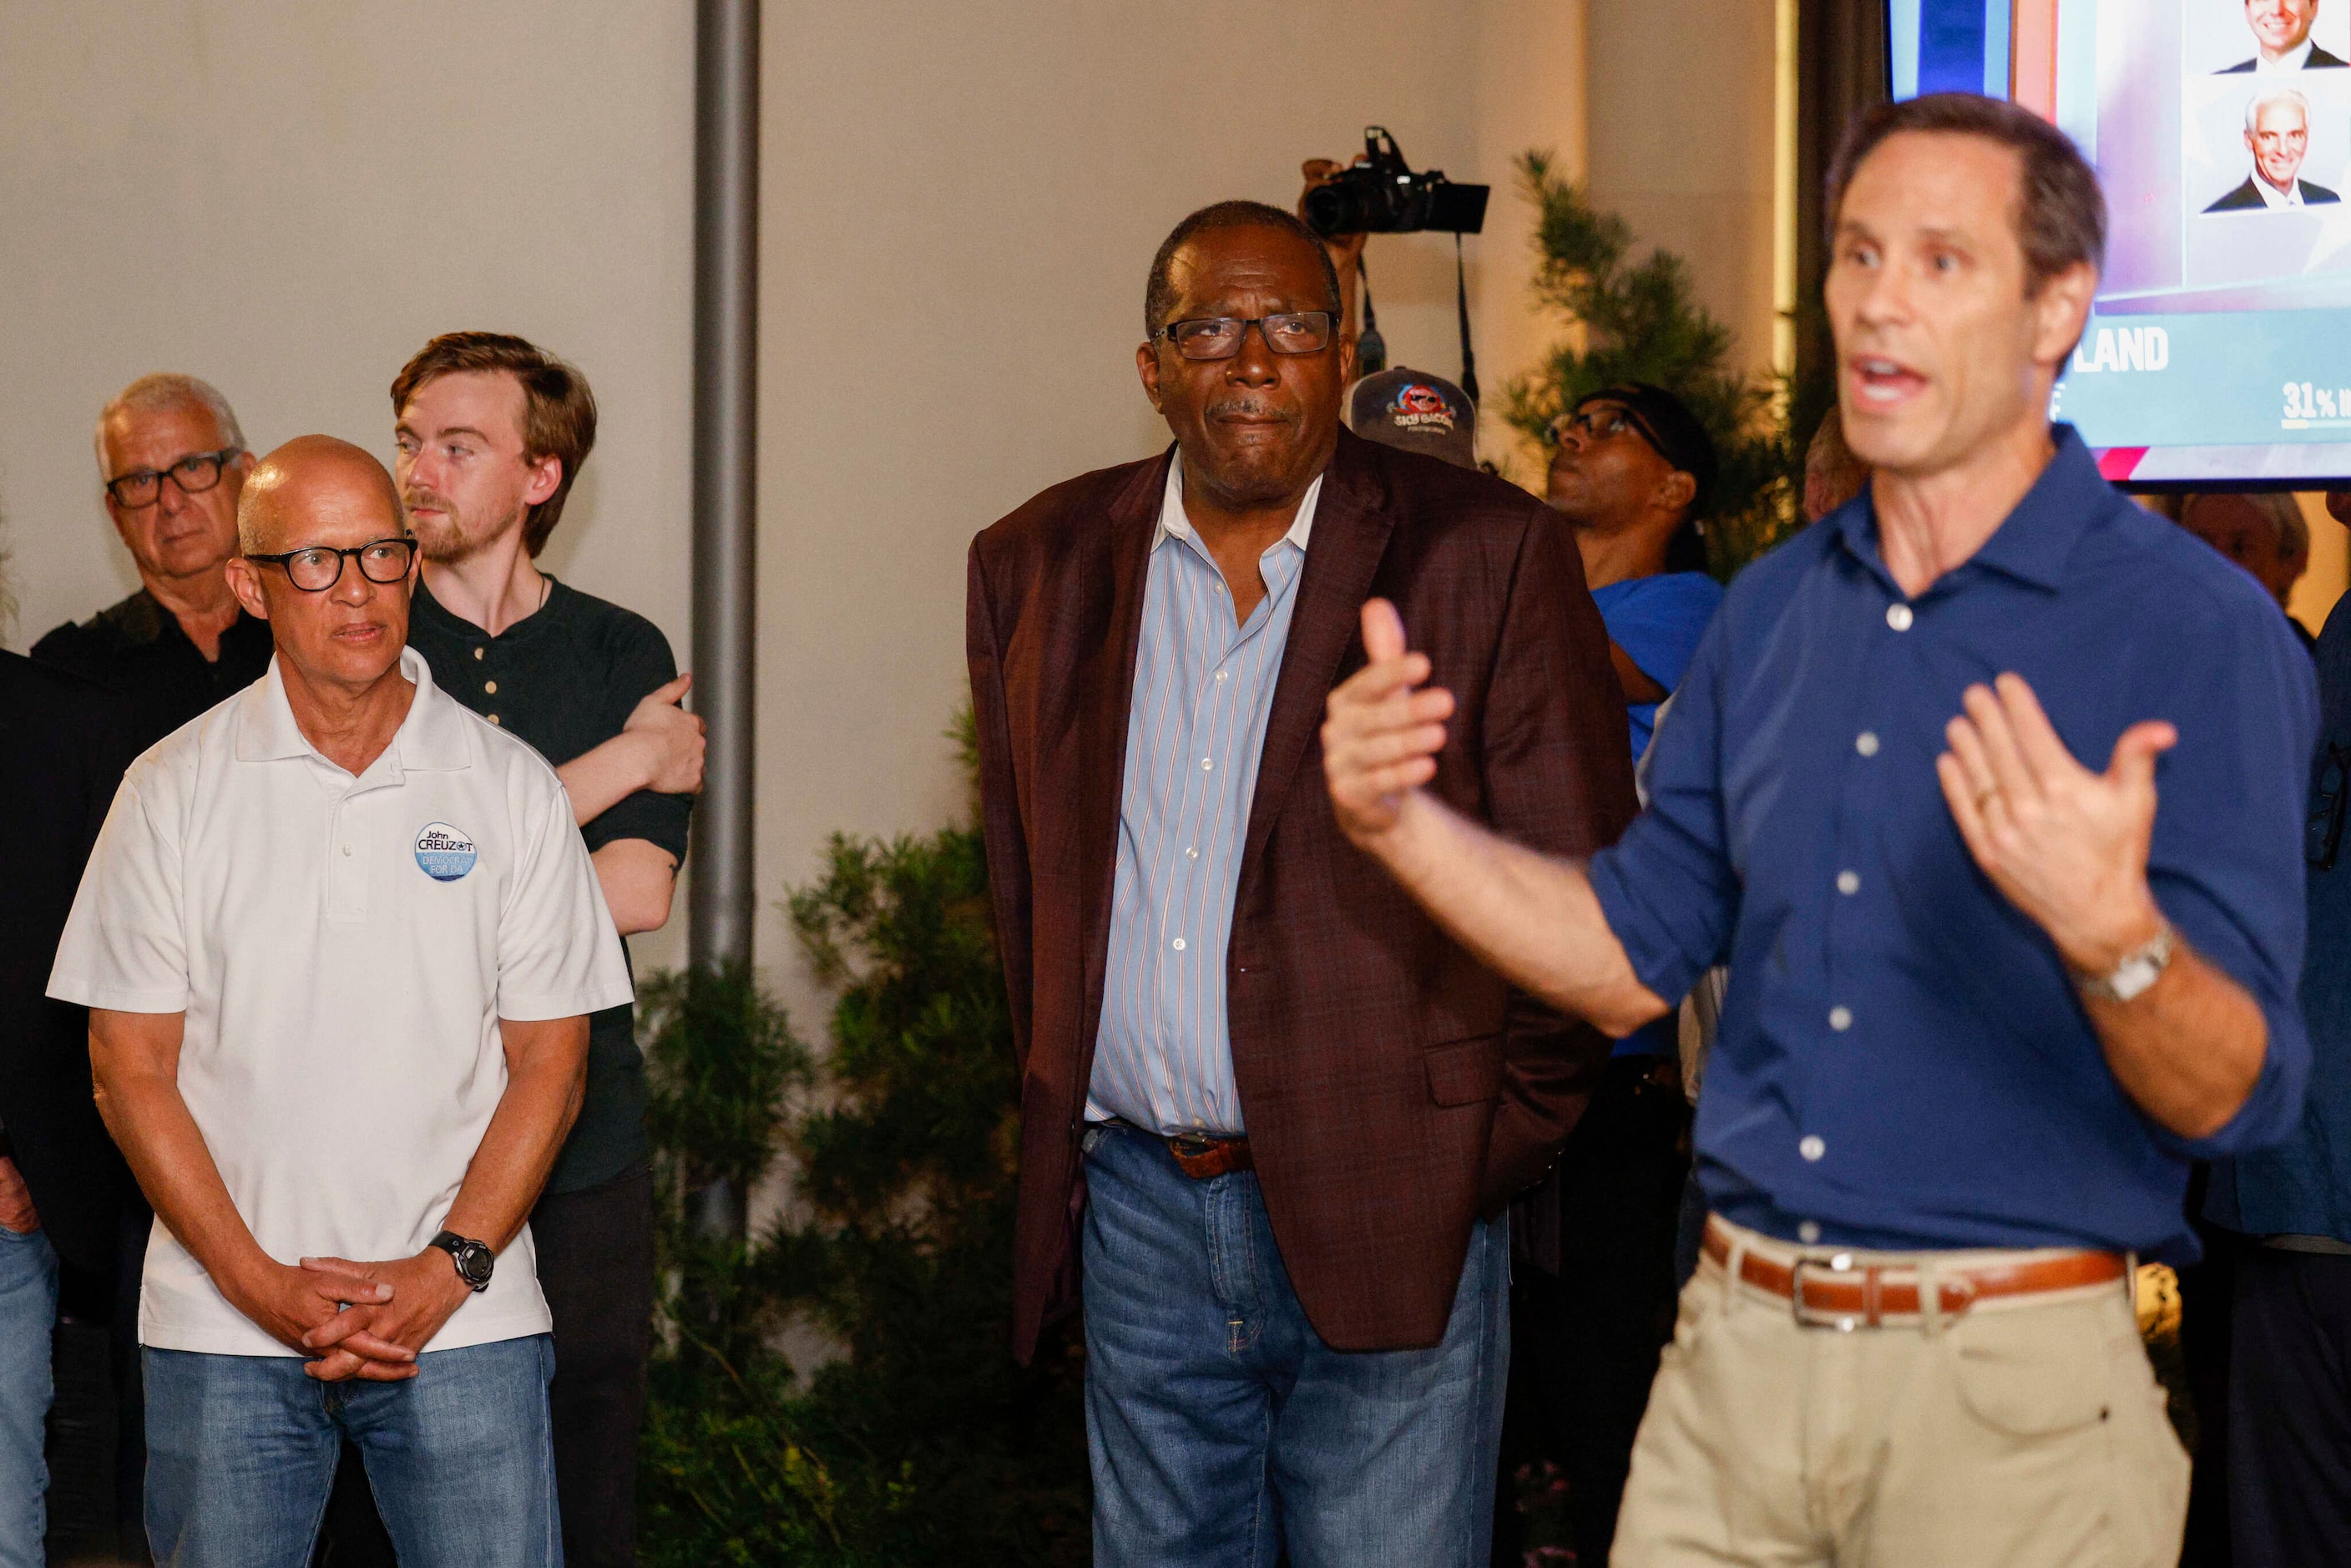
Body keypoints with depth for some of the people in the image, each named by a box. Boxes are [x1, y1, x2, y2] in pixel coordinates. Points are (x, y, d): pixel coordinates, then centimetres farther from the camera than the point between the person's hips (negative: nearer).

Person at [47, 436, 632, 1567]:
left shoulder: (512, 787, 4)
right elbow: (131, 1071, 2)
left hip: (462, 1318, 0)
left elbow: (549, 1064, 4)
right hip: (220, 1330, 0)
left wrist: (449, 1269, -8)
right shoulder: (174, 791, 3)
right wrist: (259, 1282, -8)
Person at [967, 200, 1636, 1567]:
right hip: (1139, 1214, 4)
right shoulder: (1039, 566, 9)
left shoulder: (1487, 555, -3)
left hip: (1387, 1235, -4)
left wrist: (1493, 1144, -4)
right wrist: (1060, 1122, 12)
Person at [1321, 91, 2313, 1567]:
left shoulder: (2198, 628, -10)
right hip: (1737, 1349, 5)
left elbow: (2240, 1099, -16)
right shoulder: (1774, 609, 9)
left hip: (2009, 1388, -5)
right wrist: (1405, 821, 2)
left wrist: (2110, 931, -35)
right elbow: (1635, 955, 15)